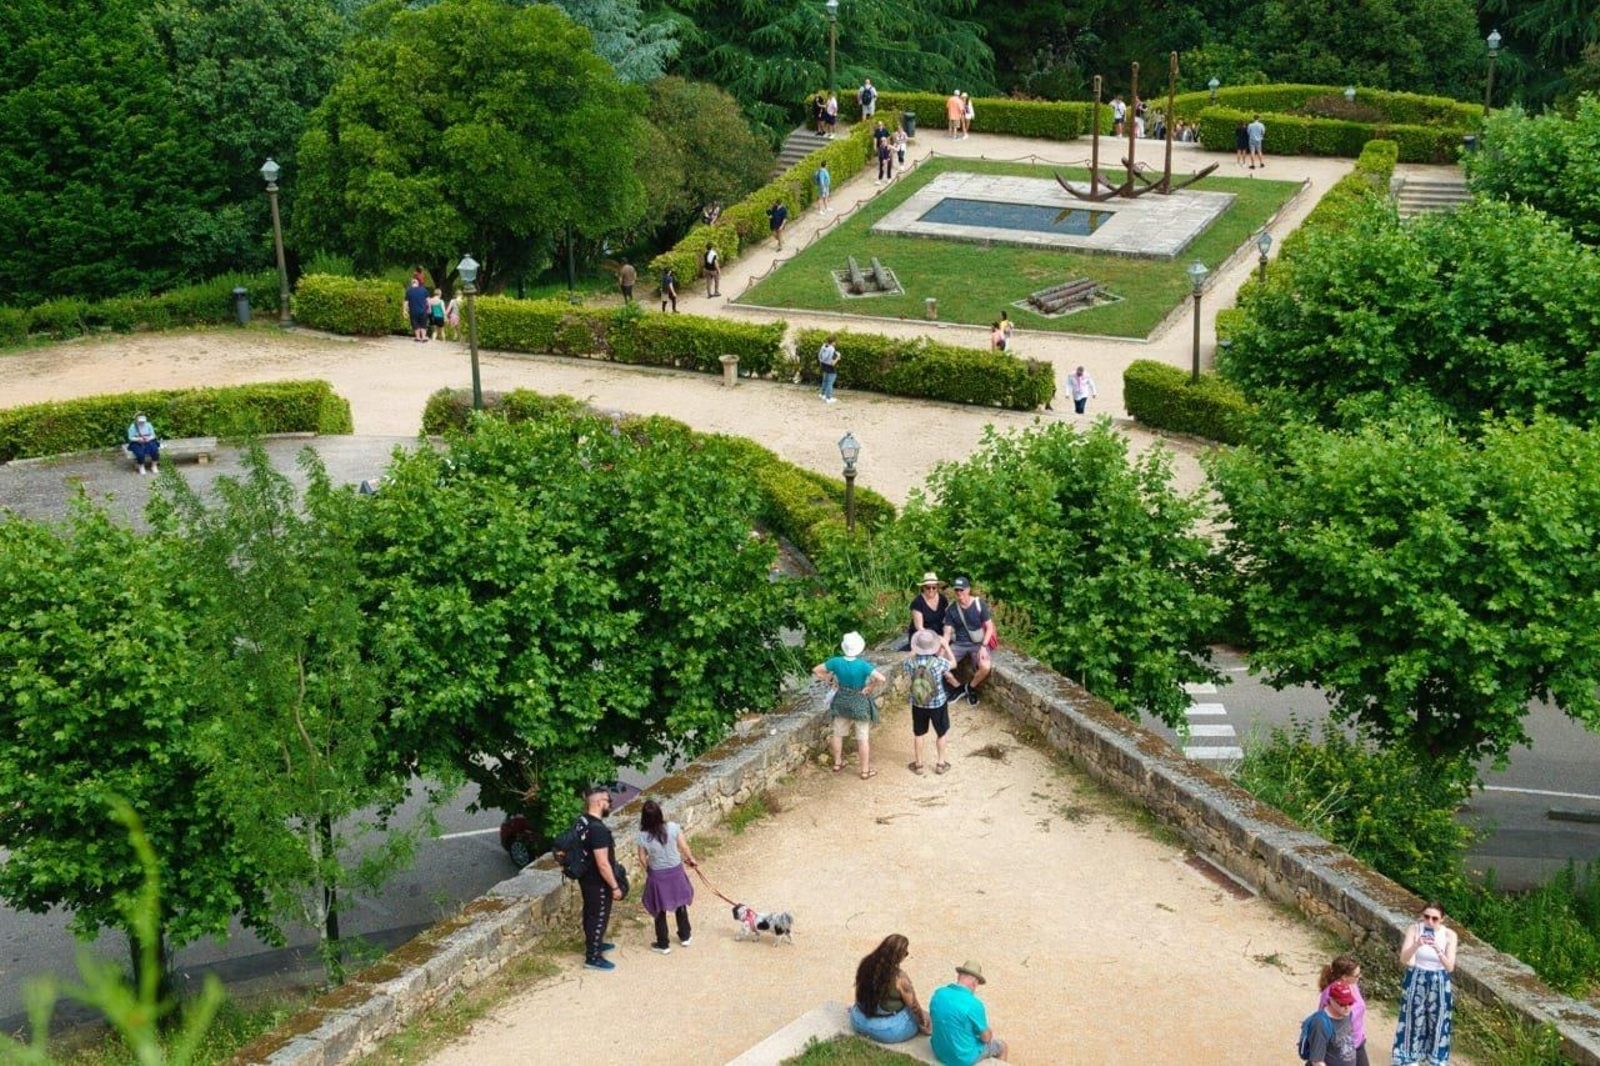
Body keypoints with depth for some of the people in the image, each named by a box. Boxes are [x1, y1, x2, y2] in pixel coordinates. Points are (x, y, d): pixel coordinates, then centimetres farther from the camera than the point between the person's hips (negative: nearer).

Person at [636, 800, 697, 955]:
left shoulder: (643, 836, -21)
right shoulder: (673, 827, -20)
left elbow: (642, 860, -9)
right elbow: (684, 847, -9)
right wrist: (691, 860, 12)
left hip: (657, 876, -2)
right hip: (676, 872, 2)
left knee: (660, 910, 16)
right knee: (680, 904, 25)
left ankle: (663, 945, 28)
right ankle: (685, 936, 41)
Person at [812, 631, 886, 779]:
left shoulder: (837, 662, -15)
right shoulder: (862, 665, -25)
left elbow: (816, 670, -5)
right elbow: (881, 679, -34)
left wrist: (830, 679, 2)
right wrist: (870, 687, -17)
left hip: (842, 701, 4)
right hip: (860, 703, -4)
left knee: (838, 733, 22)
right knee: (863, 738, 9)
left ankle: (837, 763, 37)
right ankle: (865, 770, 18)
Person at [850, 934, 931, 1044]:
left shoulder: (867, 964, -10)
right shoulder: (899, 978, -25)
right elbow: (914, 1006, -11)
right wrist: (924, 1024, 5)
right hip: (888, 1030, -4)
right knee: (923, 1016, 16)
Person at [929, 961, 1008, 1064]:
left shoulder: (938, 994, -9)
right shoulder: (974, 1004, -27)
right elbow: (986, 1037, -14)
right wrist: (990, 1032, 11)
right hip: (964, 1058, -6)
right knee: (1002, 1047, 22)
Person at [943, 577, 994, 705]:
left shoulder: (980, 605, -8)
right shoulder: (951, 609, -2)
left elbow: (989, 628, -5)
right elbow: (947, 633, -2)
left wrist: (983, 646, -19)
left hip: (977, 643, -2)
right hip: (959, 643, 2)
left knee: (985, 667, -31)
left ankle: (971, 687, 2)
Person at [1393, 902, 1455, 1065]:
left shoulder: (1449, 935, -14)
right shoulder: (1414, 930, -15)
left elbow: (1450, 967, -19)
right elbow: (1403, 960, -21)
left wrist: (1438, 950, -36)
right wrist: (1417, 945, -38)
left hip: (1439, 984, 0)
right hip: (1416, 981, 0)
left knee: (1437, 1021, 14)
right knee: (1414, 1019, 10)